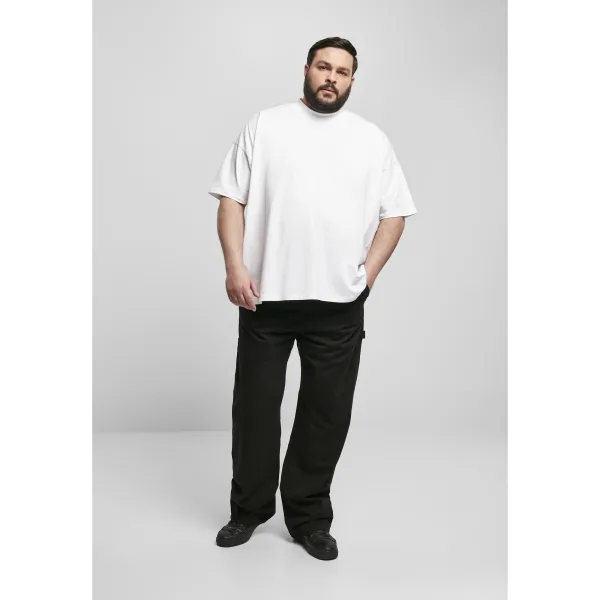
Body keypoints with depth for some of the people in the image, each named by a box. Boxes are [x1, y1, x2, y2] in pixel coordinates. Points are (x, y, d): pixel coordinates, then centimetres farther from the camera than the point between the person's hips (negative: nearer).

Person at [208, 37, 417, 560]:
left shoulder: (372, 138, 11)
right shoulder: (265, 125, 8)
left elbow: (394, 213, 10)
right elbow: (232, 199, 3)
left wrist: (369, 272, -2)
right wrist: (235, 266, -9)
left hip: (339, 303, 1)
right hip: (265, 296, 0)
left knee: (327, 412, 7)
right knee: (255, 405, 9)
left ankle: (309, 516, 24)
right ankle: (249, 508, 28)